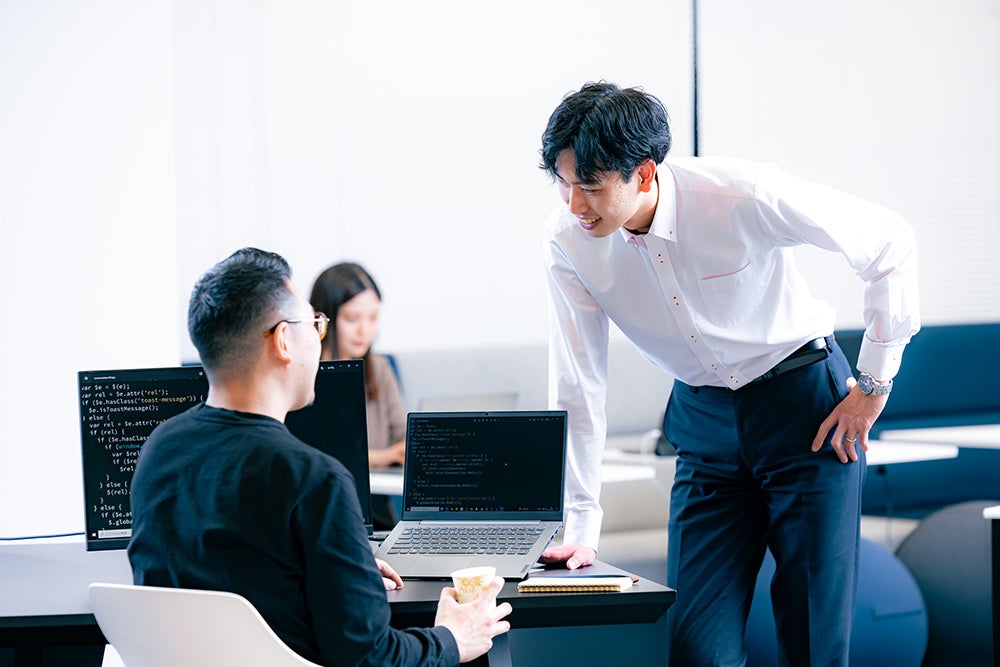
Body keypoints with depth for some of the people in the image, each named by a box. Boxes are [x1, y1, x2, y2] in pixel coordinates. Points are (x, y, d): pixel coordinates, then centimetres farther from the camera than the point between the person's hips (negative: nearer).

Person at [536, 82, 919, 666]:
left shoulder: (746, 197, -25)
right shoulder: (567, 241, -14)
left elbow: (890, 242, -13)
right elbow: (578, 387, -6)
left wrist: (875, 384, -8)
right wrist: (581, 529, -6)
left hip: (804, 402, -3)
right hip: (705, 423, 3)